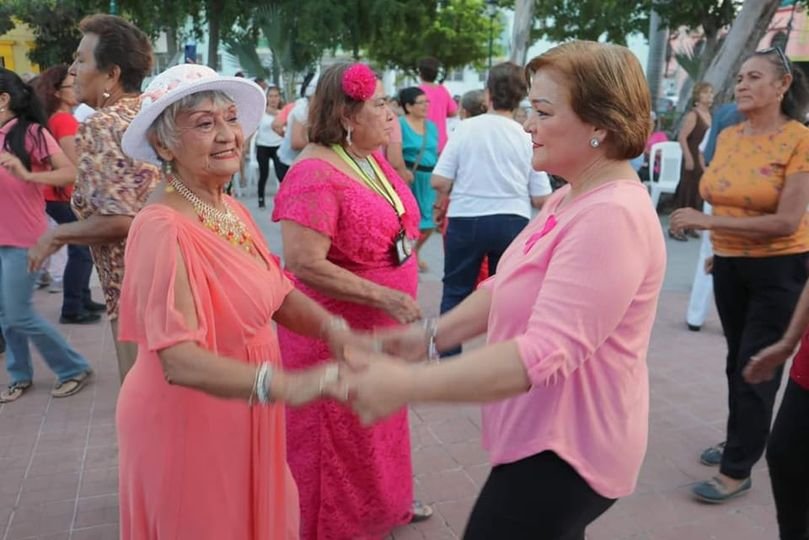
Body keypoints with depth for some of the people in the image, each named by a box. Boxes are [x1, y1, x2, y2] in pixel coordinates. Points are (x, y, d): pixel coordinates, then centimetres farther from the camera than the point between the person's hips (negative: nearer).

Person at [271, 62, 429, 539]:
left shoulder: (372, 158, 4)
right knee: (339, 441, 11)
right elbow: (304, 264, -29)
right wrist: (386, 297, -28)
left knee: (379, 424, 26)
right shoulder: (315, 174, -23)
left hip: (380, 329, 9)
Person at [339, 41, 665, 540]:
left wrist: (407, 385, -37)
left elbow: (546, 353, -35)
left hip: (568, 448, -10)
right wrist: (432, 335, -1)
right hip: (550, 433, 10)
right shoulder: (571, 199, 7)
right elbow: (511, 286, 11)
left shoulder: (611, 216, -28)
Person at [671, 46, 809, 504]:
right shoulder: (728, 137, 2)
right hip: (730, 265, 6)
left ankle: (737, 471, 11)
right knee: (738, 361, 16)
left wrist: (709, 222, -25)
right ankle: (740, 441, 34)